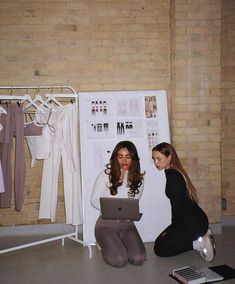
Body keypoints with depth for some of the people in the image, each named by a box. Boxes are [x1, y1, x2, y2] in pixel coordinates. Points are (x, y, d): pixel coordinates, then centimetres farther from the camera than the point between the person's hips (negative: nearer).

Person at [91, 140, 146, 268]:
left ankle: (118, 244, 14)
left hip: (127, 224, 3)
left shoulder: (138, 179, 5)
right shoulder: (106, 175, -4)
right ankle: (104, 245, 12)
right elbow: (94, 200, -2)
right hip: (106, 224, -3)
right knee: (119, 260, -22)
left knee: (138, 259, -19)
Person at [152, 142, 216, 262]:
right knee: (159, 242, 16)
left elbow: (177, 204, -17)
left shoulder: (172, 175, -17)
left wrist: (173, 228, -4)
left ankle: (198, 243, -4)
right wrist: (172, 229, 12)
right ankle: (200, 236, 12)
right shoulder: (174, 173, 11)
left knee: (160, 249, -6)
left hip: (193, 223, -10)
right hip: (195, 220, 10)